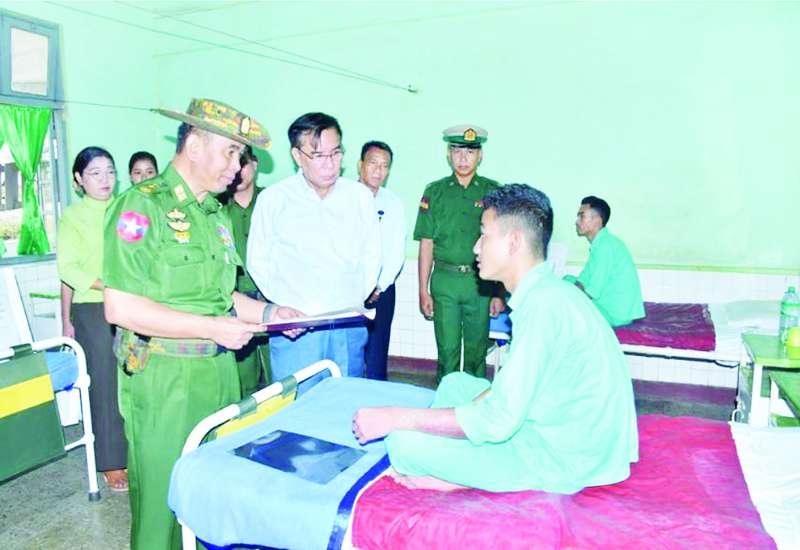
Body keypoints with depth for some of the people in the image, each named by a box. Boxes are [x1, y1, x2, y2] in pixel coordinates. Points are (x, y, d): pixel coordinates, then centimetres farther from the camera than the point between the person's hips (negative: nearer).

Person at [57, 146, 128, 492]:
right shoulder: (72, 217, 2)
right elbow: (68, 270, -4)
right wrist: (111, 285, -15)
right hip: (92, 312, -3)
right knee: (105, 386, 3)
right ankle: (112, 463, 16)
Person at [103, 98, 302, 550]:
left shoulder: (214, 214, 13)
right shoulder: (141, 206, -12)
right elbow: (121, 308, -19)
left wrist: (265, 312, 4)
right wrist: (213, 328, -19)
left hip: (219, 373, 7)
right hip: (164, 380, -7)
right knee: (165, 497, 7)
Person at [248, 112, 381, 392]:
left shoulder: (360, 195, 5)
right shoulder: (273, 199, -2)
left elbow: (372, 254, 11)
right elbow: (258, 261, 3)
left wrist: (357, 300, 4)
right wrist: (286, 306, -3)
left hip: (350, 326, 3)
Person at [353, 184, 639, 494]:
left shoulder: (545, 303, -25)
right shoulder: (548, 292, 8)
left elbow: (497, 421, -26)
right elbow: (512, 387, 14)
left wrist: (398, 418, -18)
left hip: (560, 462, -10)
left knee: (404, 441, -16)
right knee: (455, 383, 20)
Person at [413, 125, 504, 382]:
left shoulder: (493, 192, 4)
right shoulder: (435, 192, 5)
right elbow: (426, 244, 5)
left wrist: (499, 292, 1)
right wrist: (423, 291, 2)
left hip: (481, 283, 0)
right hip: (444, 281, 0)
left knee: (477, 353, 9)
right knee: (447, 351, 4)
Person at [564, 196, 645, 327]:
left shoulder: (605, 245, -20)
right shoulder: (601, 243, 10)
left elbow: (591, 292, -21)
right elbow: (584, 280, 12)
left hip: (616, 315, -9)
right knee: (568, 280, 12)